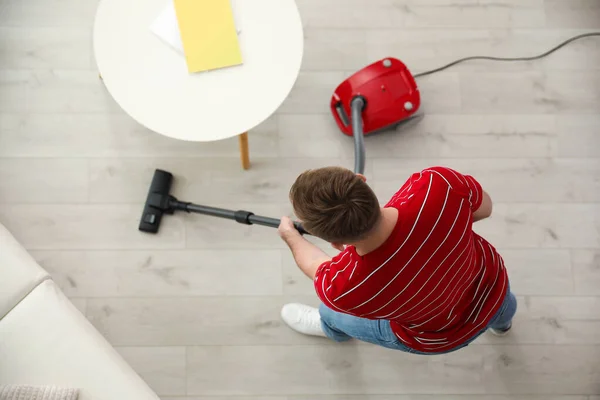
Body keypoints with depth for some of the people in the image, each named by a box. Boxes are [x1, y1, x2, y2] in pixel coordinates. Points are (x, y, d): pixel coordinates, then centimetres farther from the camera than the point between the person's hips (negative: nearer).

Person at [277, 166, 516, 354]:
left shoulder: (343, 290, -43)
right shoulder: (437, 183, -42)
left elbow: (318, 269, -14)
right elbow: (484, 208, -16)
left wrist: (291, 236, 7)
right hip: (494, 289, 3)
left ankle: (332, 328, 65)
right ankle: (502, 320, 82)